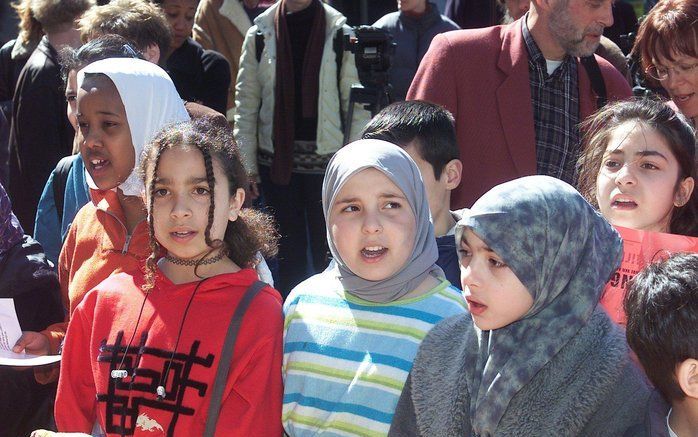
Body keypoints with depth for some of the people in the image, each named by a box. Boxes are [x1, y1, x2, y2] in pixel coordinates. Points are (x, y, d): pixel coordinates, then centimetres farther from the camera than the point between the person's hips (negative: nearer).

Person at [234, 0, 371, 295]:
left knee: (327, 249, 2)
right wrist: (247, 165, 0)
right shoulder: (260, 33, 3)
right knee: (289, 249, 10)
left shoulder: (340, 33, -2)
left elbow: (357, 103, -3)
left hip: (326, 160, -2)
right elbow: (246, 102, 3)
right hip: (277, 159, 2)